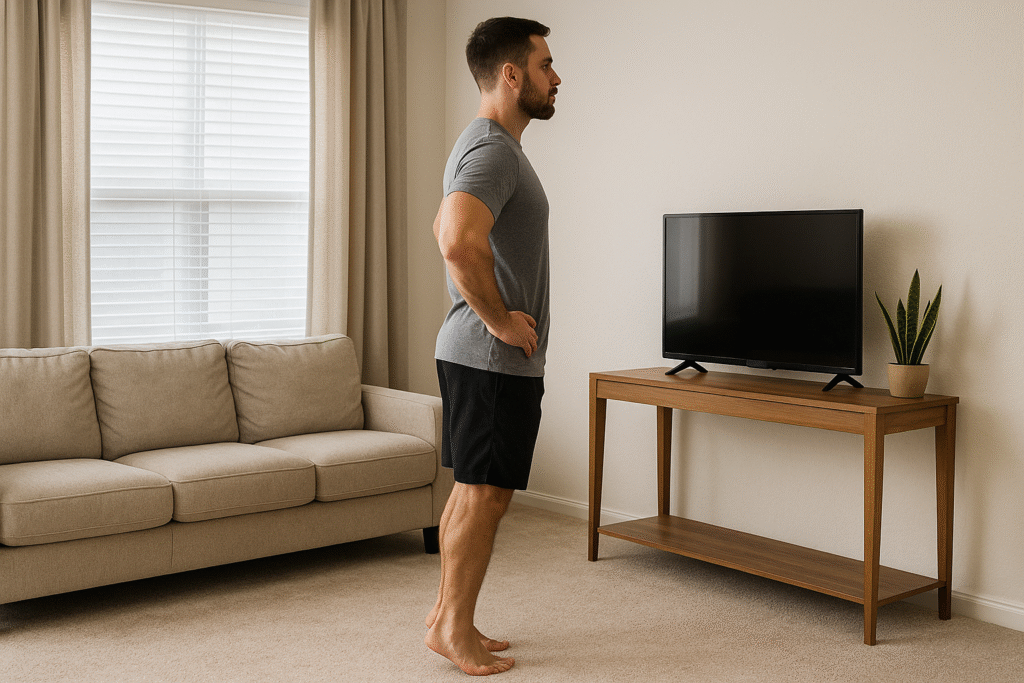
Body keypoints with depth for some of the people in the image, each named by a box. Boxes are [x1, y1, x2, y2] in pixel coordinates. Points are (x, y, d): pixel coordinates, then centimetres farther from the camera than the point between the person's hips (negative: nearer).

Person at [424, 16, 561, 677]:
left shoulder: (486, 145, 17)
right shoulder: (494, 150, -18)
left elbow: (444, 229, 31)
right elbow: (459, 243, -35)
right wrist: (499, 319, -21)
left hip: (473, 352, 10)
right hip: (495, 358, -10)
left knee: (471, 491, 14)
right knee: (486, 493, -2)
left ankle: (448, 616, 23)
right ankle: (454, 628, 9)